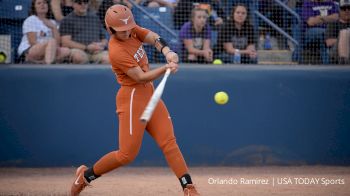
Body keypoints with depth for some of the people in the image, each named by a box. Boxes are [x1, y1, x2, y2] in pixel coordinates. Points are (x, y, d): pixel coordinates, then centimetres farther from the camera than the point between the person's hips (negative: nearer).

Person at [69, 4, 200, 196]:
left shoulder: (132, 30, 1)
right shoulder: (116, 52, -22)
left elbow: (154, 38, -5)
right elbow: (141, 77, -23)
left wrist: (167, 52, -25)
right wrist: (166, 68, -33)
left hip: (149, 93, 8)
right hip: (132, 98, -8)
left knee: (169, 142, -1)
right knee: (127, 154, -6)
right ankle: (85, 175, 15)